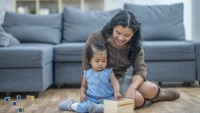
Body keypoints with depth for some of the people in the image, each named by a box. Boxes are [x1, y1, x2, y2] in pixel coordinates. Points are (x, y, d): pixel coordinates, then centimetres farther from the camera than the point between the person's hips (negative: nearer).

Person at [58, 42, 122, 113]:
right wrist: (82, 94, -2)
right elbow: (83, 86, 20)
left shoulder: (108, 72, 1)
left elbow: (115, 83, -10)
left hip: (106, 99, 0)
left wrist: (116, 92, -32)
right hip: (90, 99, 1)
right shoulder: (87, 73, 6)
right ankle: (70, 105, 1)